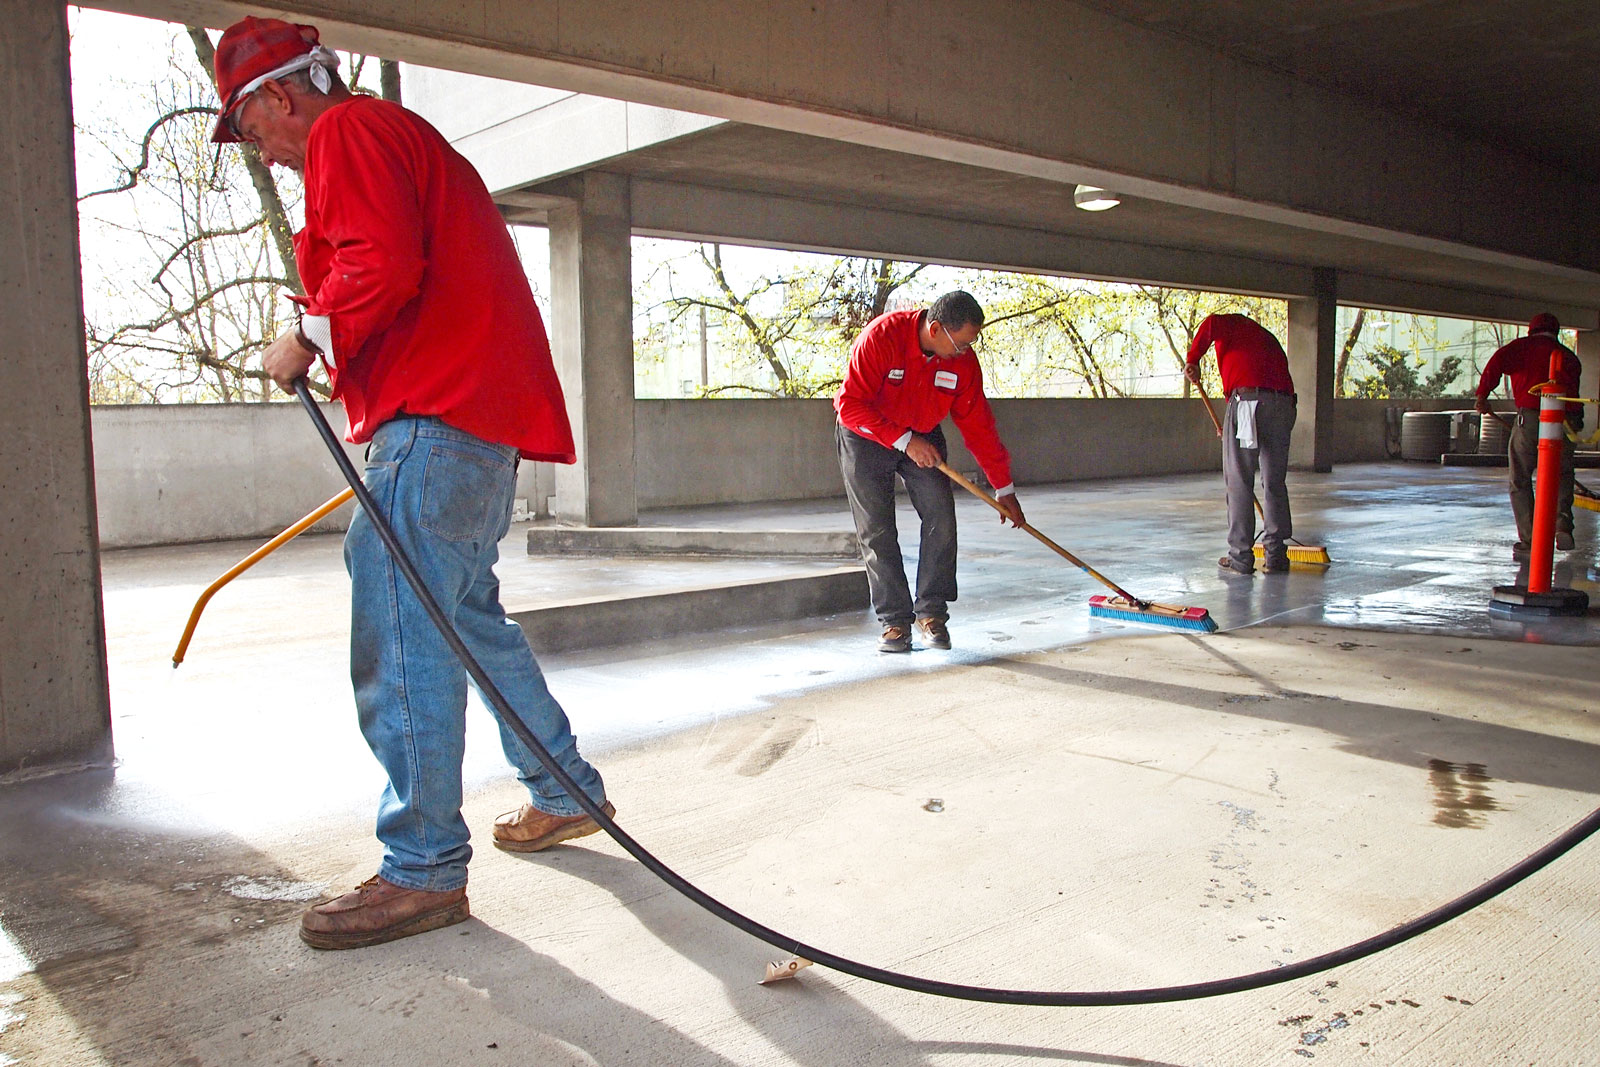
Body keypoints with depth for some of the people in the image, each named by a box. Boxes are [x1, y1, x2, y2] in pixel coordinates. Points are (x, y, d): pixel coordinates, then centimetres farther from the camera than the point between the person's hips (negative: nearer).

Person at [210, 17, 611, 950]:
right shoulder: (400, 136, 28)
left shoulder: (348, 131, -2)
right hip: (483, 417, 11)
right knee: (470, 613, 19)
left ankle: (425, 872, -4)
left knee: (400, 646, -9)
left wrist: (307, 340, -5)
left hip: (434, 419, -11)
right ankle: (568, 793, 28)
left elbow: (381, 267, -19)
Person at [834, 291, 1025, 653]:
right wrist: (904, 441, -29)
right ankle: (894, 620, 2)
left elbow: (978, 425, -6)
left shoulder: (963, 360, -15)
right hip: (865, 437, -3)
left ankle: (931, 612, 0)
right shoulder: (880, 337, -29)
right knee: (877, 532, -7)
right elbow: (850, 405, -28)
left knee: (941, 520, -10)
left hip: (923, 437, 4)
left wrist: (1004, 489, -2)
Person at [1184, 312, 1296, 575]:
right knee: (1275, 482, 12)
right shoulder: (1268, 339, 34)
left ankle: (1241, 557, 4)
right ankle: (1276, 556, 15)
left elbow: (1212, 323, -8)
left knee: (1239, 483, 1)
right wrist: (1231, 428, 34)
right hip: (1283, 402, 6)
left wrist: (1193, 359, 0)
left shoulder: (1235, 324, 17)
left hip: (1247, 398, -6)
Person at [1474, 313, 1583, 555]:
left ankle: (1529, 540, 2)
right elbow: (1572, 391, 18)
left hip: (1530, 417, -3)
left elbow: (1498, 360, -10)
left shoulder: (1524, 346, 9)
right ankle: (1563, 524, -4)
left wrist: (1482, 394, -7)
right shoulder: (1569, 356, 21)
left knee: (1520, 481, 6)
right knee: (1562, 476, 18)